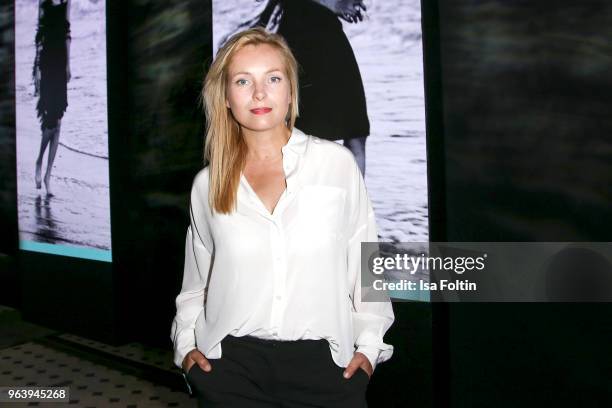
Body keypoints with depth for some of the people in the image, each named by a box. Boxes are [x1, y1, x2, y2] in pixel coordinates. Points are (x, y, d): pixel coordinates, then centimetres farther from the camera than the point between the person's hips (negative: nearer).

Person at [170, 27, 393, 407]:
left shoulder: (336, 162, -6)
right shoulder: (207, 184, 3)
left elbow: (365, 258, 1)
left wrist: (369, 344, 0)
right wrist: (186, 343, 6)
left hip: (324, 362, -1)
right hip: (230, 363, 2)